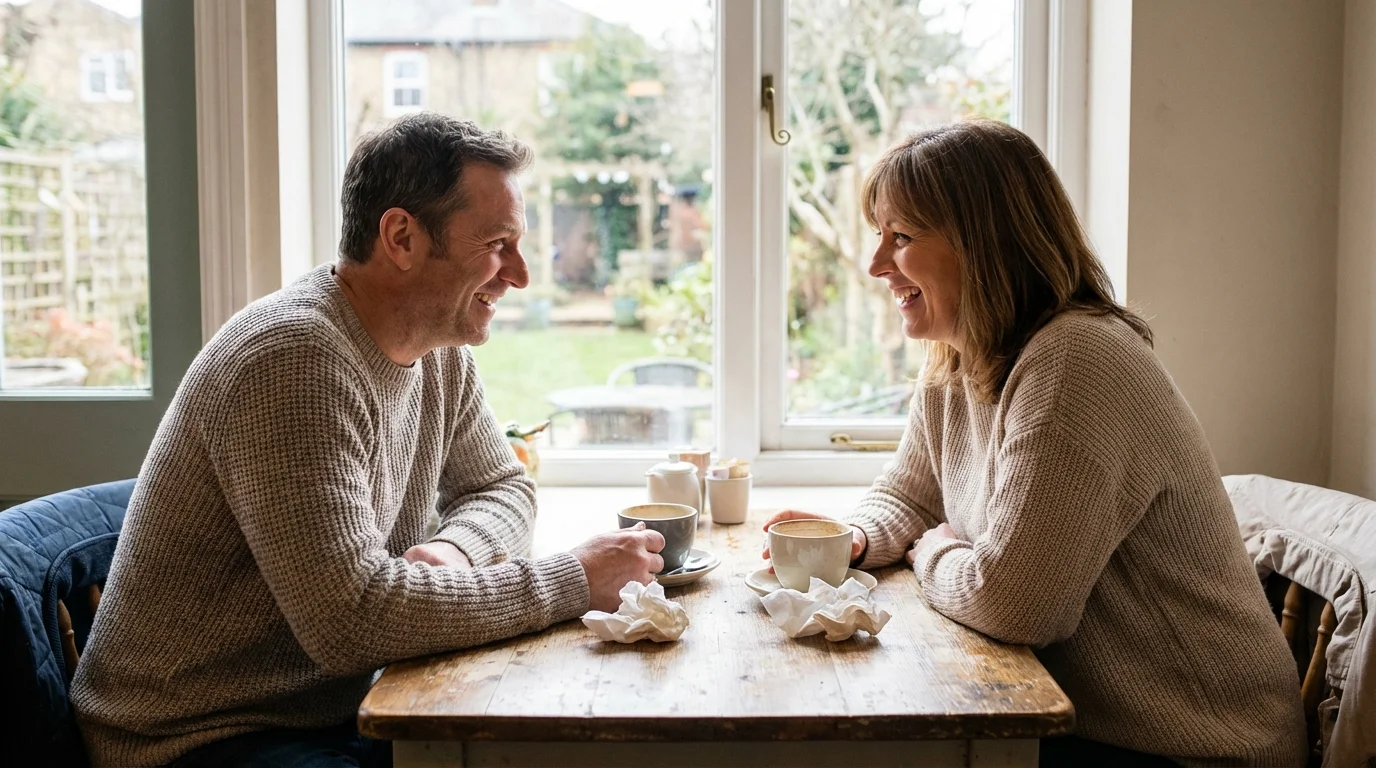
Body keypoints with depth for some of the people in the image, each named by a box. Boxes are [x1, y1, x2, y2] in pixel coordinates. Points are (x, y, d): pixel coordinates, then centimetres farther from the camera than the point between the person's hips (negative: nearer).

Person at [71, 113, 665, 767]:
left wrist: (455, 549, -9)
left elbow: (502, 486, 15)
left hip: (338, 708, 8)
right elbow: (352, 619, -31)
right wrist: (574, 581, -22)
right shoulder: (295, 358, -25)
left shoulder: (441, 352, 2)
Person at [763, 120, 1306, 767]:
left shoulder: (1077, 362, -25)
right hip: (1075, 712, 7)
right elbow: (903, 498, 18)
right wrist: (854, 539, -5)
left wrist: (931, 551, -7)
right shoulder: (950, 371, 2)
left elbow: (1011, 604, -28)